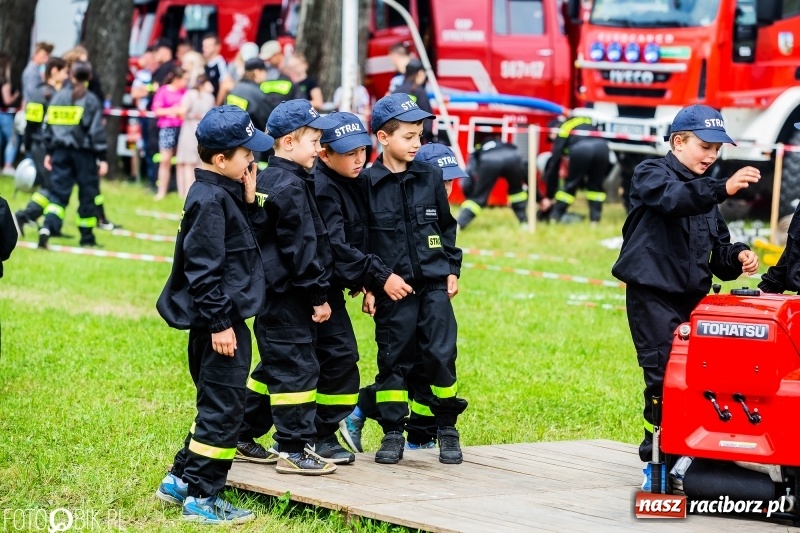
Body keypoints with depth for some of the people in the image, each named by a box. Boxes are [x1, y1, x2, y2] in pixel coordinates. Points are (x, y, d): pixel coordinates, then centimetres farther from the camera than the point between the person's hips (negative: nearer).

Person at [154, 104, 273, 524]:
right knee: (223, 410, -4)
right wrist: (220, 323, -20)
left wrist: (250, 201, 2)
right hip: (220, 320, -10)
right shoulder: (210, 199, -18)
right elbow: (204, 267, -21)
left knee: (217, 407, 19)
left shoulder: (226, 193, 11)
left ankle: (180, 480, 26)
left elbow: (248, 238, 15)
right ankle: (201, 498, 2)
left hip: (226, 316, 10)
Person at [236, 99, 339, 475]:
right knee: (297, 368, -5)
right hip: (288, 296, -10)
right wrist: (319, 295, -15)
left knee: (274, 365, 18)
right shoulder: (291, 187, -17)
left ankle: (242, 436, 24)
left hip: (269, 291, 10)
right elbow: (302, 247, -19)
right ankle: (293, 451, -2)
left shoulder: (264, 180, 13)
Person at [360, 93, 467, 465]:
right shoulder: (368, 183, -4)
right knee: (394, 359, 4)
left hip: (434, 284, 2)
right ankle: (392, 433, 13)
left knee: (440, 354, -2)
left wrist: (452, 270, 11)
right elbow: (359, 237, -1)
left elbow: (446, 226, 16)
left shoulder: (430, 177, 6)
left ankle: (447, 429, 12)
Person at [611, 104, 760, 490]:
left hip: (694, 298, 7)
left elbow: (717, 248, 21)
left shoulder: (704, 191, 19)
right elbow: (674, 199, -26)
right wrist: (724, 188, -41)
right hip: (653, 296, -7)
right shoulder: (651, 175, -2)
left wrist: (737, 256, -3)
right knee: (664, 378, -13)